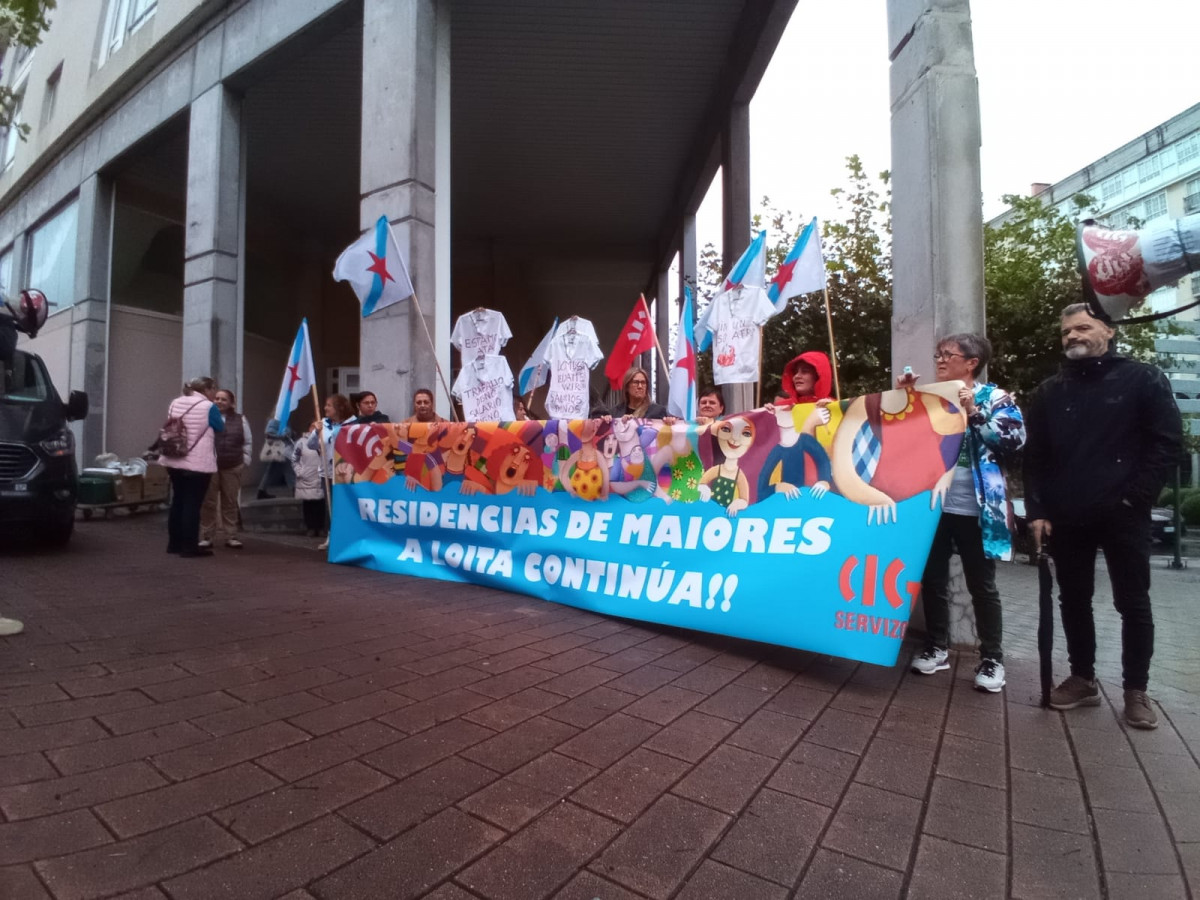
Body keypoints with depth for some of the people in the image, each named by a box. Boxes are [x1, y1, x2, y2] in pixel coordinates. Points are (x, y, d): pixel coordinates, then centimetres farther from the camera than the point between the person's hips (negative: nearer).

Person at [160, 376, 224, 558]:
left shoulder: (175, 403, 9)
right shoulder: (208, 407, -11)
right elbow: (221, 428, 2)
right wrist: (218, 414, 16)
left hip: (174, 461, 7)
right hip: (198, 464, -7)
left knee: (177, 501, 15)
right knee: (192, 504, -3)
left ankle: (174, 543, 23)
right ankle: (189, 546, 0)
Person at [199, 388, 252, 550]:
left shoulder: (240, 419, 7)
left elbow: (248, 442, 10)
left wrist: (245, 460, 3)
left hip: (232, 467, 2)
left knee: (230, 503, 8)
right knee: (208, 503, 4)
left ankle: (231, 536, 16)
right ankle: (206, 537, 13)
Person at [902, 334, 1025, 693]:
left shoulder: (994, 398, -1)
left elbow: (1014, 439, -13)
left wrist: (973, 413, -17)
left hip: (974, 509, -4)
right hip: (932, 504, 4)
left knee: (982, 586, 6)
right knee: (932, 579, 11)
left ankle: (992, 658, 20)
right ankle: (937, 647, 25)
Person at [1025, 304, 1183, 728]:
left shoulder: (1143, 379, 0)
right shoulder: (1048, 392, 9)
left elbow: (1167, 442, -4)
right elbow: (1035, 456, 6)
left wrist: (1135, 498, -12)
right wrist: (1037, 511, -1)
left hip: (1123, 515, -3)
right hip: (1066, 518, 3)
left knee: (1133, 604, 7)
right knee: (1073, 602, 11)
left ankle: (1136, 690, 21)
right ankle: (1082, 679, 25)